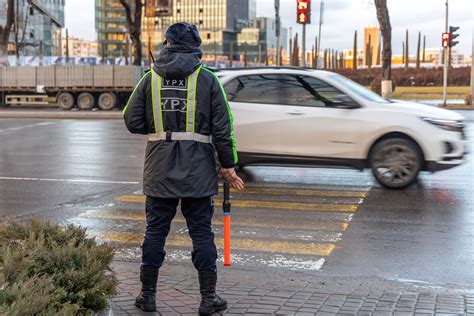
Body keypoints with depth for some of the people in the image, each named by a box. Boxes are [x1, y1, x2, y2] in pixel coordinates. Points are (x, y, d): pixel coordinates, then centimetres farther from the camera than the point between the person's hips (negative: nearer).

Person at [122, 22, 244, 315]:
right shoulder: (207, 79, -2)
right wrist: (228, 165, 4)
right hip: (198, 172, -1)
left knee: (156, 231, 11)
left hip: (160, 172, 1)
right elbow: (222, 128, -3)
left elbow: (132, 121, 1)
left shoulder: (150, 78, 1)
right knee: (202, 233, 6)